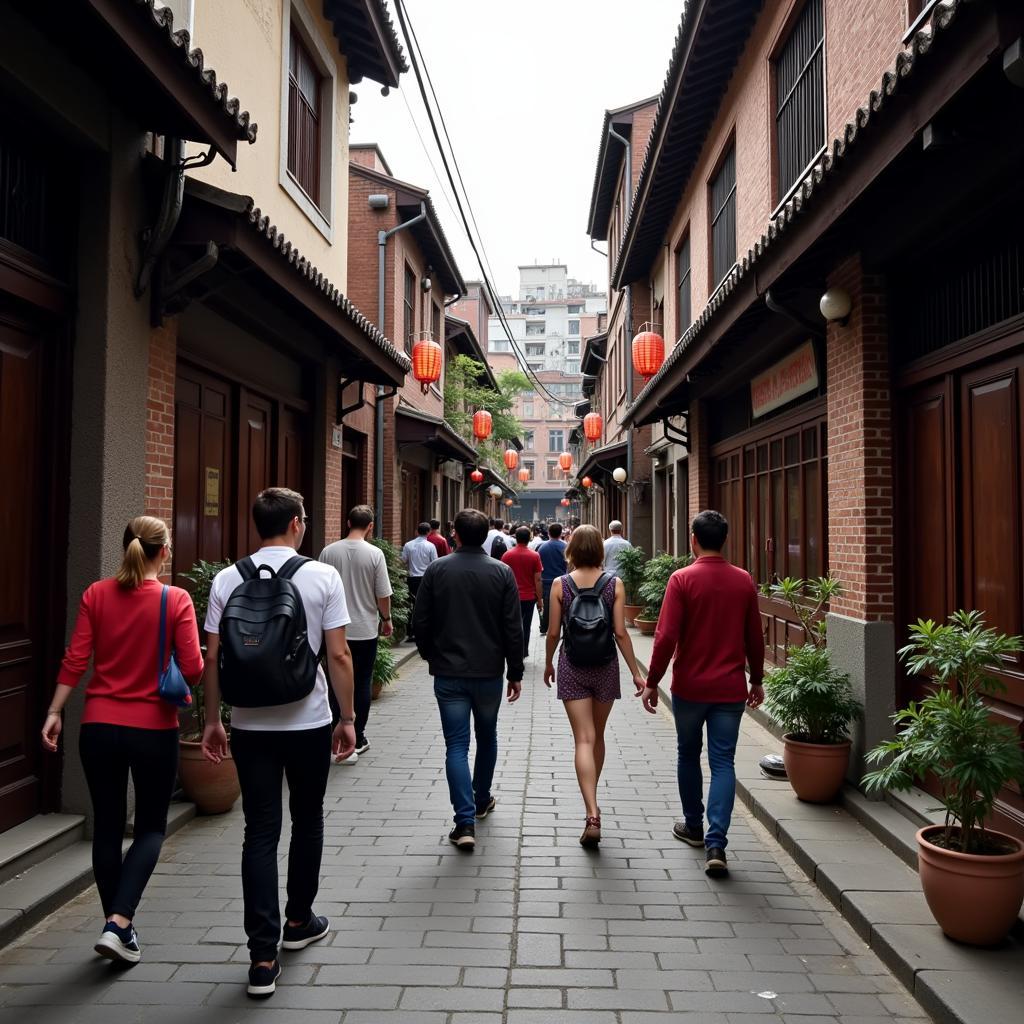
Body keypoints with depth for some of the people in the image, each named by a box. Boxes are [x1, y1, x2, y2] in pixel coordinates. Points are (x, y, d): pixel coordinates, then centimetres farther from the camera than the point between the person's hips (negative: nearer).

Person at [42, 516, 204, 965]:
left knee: (107, 827, 17)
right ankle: (118, 923, 0)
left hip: (99, 726, 3)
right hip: (154, 729, -3)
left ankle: (117, 929, 27)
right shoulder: (176, 600, -10)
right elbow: (193, 669, -13)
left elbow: (75, 660, -4)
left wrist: (54, 712, 2)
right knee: (151, 828, 14)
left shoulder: (96, 595, -1)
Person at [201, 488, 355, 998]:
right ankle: (299, 920, 36)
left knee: (260, 832, 7)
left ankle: (263, 957, 7)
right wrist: (348, 717, -1)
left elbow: (212, 658, -1)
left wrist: (212, 720, 9)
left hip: (250, 726, 2)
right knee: (307, 821, 19)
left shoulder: (227, 580, -2)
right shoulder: (323, 577, -9)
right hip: (308, 723, -1)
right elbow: (338, 656, -10)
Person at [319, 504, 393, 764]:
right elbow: (383, 595, -8)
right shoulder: (374, 554, -11)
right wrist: (386, 619, 9)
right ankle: (358, 739, 19)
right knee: (362, 684, 10)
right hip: (366, 630, -1)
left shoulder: (329, 552, -5)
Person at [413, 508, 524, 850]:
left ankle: (465, 822, -6)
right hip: (489, 672, 1)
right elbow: (513, 628, -5)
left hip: (449, 673, -1)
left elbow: (421, 622, -1)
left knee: (456, 745, 1)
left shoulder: (436, 570, -5)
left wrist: (431, 656, 16)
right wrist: (515, 672, 4)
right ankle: (482, 800, 37)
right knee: (487, 738, 21)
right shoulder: (502, 572, -5)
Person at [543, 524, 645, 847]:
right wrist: (636, 672, 0)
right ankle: (591, 804, 36)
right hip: (605, 666, 1)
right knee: (597, 736, 18)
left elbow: (553, 632, -3)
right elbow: (621, 633, -7)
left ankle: (592, 814, -14)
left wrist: (548, 664, 13)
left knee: (583, 740, -2)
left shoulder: (560, 584, -6)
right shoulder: (614, 584, -5)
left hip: (572, 666, -1)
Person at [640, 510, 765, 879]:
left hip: (690, 686, -2)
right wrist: (756, 679, 19)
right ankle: (716, 844, -4)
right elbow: (755, 637, 7)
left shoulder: (682, 579, -11)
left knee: (689, 755, 17)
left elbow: (666, 636, -14)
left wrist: (652, 681, -5)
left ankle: (694, 826, 31)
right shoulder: (743, 581, 0)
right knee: (723, 762, 4)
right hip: (731, 688, 2)